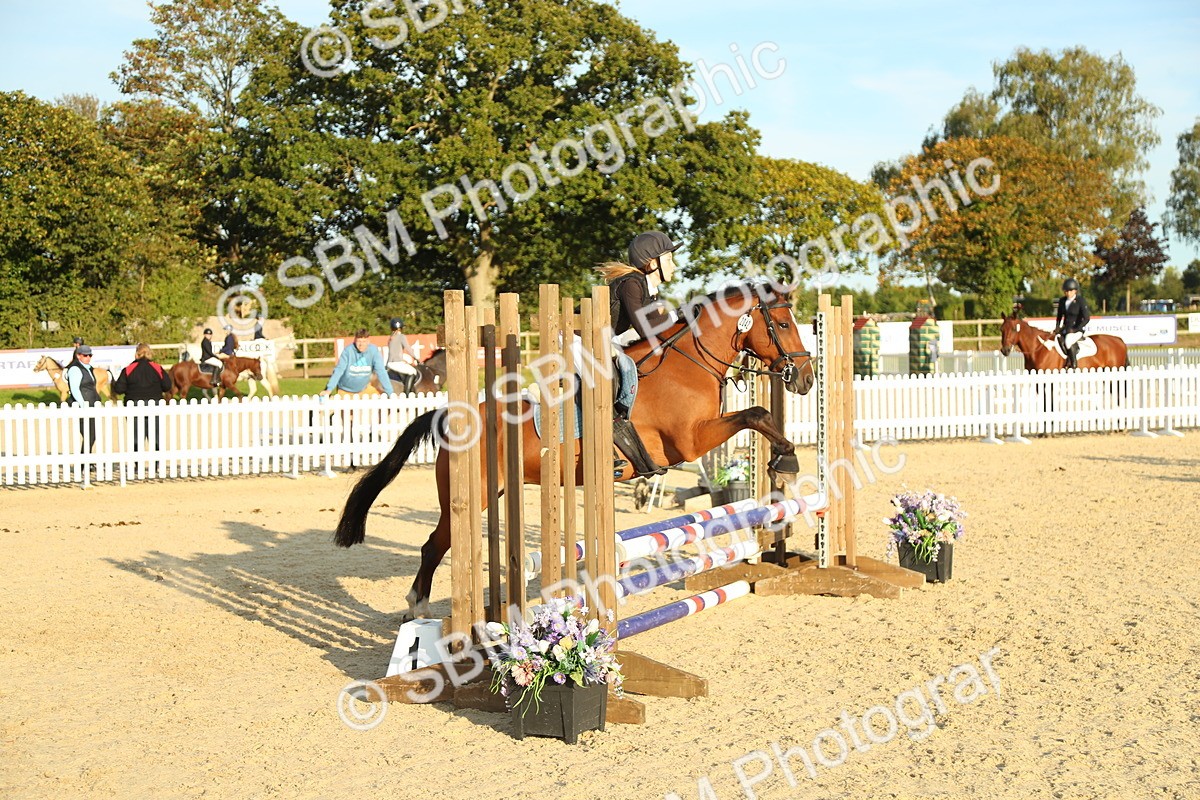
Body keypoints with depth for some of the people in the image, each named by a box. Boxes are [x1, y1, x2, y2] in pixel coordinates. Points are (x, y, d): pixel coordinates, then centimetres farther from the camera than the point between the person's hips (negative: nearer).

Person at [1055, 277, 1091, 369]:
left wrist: (1075, 330, -15)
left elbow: (1087, 318, -11)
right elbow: (1059, 316, 21)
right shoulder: (1062, 300, 9)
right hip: (1065, 328, 7)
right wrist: (1057, 327, 5)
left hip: (1077, 329, -7)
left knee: (1068, 341, -34)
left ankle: (1073, 365, -23)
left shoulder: (1081, 301, -10)